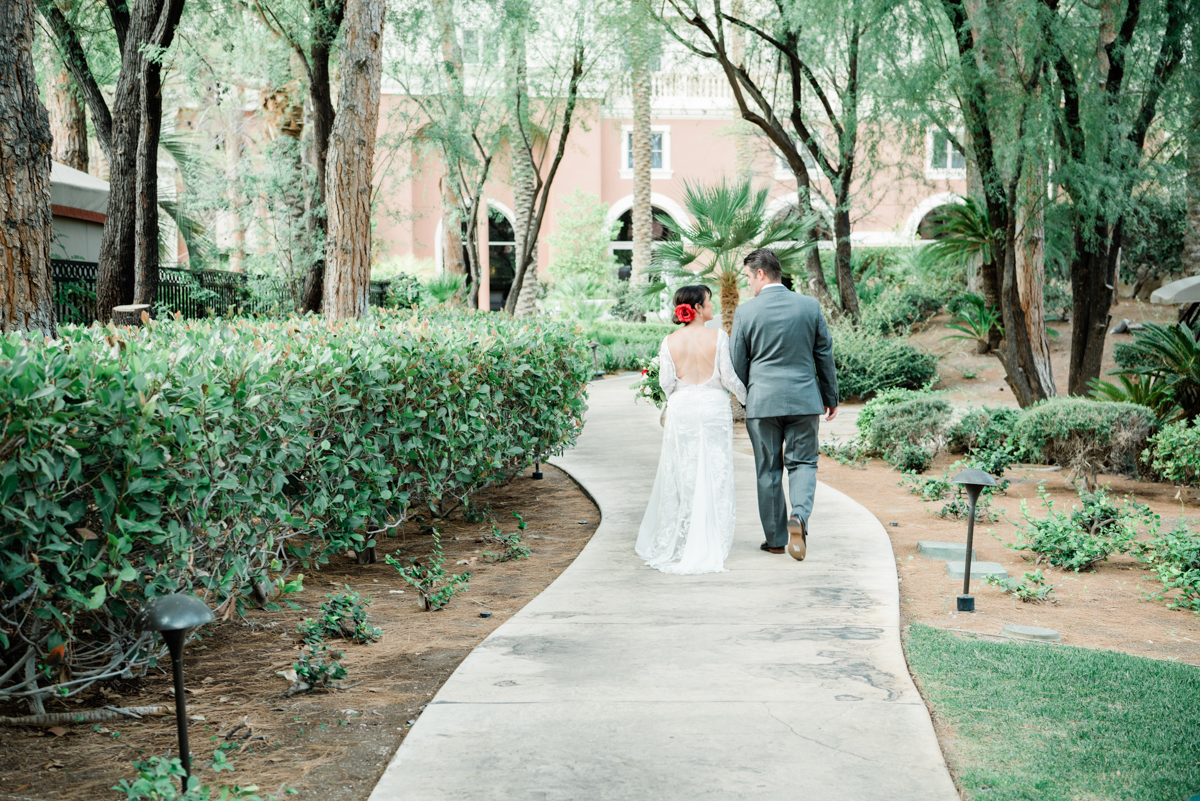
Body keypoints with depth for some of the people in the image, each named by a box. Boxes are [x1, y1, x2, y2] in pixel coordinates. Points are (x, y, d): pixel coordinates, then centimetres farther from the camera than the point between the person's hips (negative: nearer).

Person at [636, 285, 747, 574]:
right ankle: (711, 544, 7)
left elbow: (666, 381, -2)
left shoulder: (670, 341, -2)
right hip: (714, 408, -2)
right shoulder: (718, 337, -9)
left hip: (682, 410, 2)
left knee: (682, 475, 11)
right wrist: (745, 397, 11)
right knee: (714, 476, 5)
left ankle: (677, 543, 16)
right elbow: (728, 377, -8)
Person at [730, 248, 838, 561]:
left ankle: (776, 538, 16)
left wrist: (745, 399, 17)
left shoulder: (745, 312, -6)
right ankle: (799, 515, -15)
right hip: (804, 399, 1)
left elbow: (738, 363, 0)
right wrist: (831, 397, 17)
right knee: (802, 463, 10)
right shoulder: (810, 306, 0)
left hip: (762, 402, -1)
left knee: (768, 470, 9)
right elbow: (825, 355, 6)